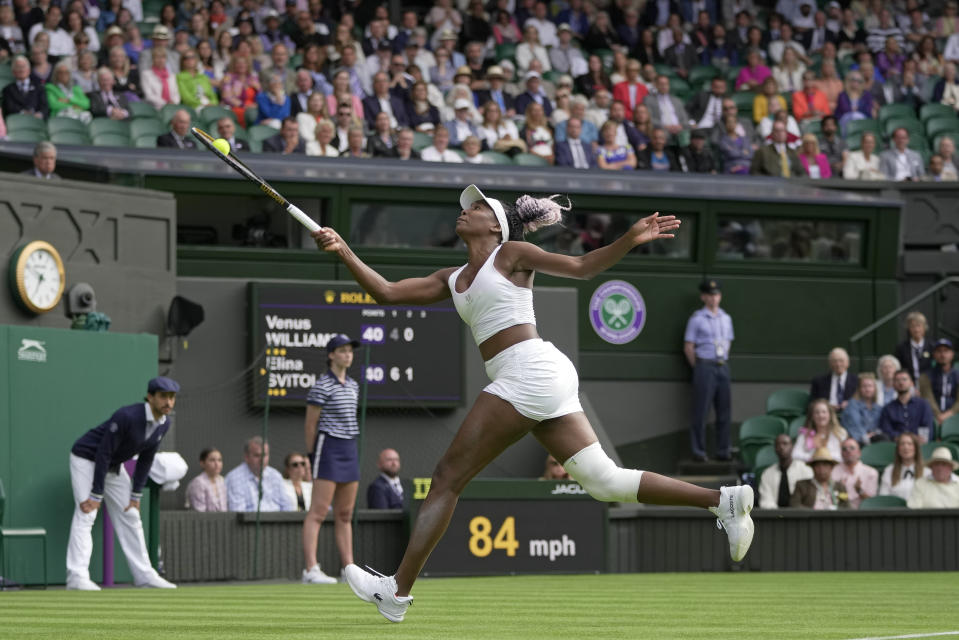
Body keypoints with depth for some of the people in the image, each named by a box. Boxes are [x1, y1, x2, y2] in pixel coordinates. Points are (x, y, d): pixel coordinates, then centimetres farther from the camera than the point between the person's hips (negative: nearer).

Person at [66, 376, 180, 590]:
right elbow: (103, 453, -28)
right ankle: (77, 577, -23)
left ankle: (144, 575, 12)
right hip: (86, 460, -8)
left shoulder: (163, 424, -7)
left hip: (114, 467, 8)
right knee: (86, 515, -17)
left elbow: (146, 460, 3)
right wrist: (96, 495, -27)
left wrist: (136, 496, 1)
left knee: (130, 516, 7)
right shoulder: (127, 417, -32)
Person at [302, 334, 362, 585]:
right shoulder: (322, 386, -9)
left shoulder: (352, 386, 14)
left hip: (350, 449, 8)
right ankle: (311, 570, -15)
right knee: (318, 512, -11)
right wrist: (314, 455, -2)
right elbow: (310, 425, -7)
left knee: (345, 514, 10)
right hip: (328, 448, -8)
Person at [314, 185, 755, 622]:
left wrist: (630, 239, -11)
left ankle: (397, 590, -4)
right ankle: (723, 500, -2)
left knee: (447, 476, -6)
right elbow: (388, 293, 21)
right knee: (604, 480, 2)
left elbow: (581, 266, 4)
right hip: (533, 384, 8)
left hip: (531, 369, -8)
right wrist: (343, 252, 11)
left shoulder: (511, 254, 5)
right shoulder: (452, 280, 26)